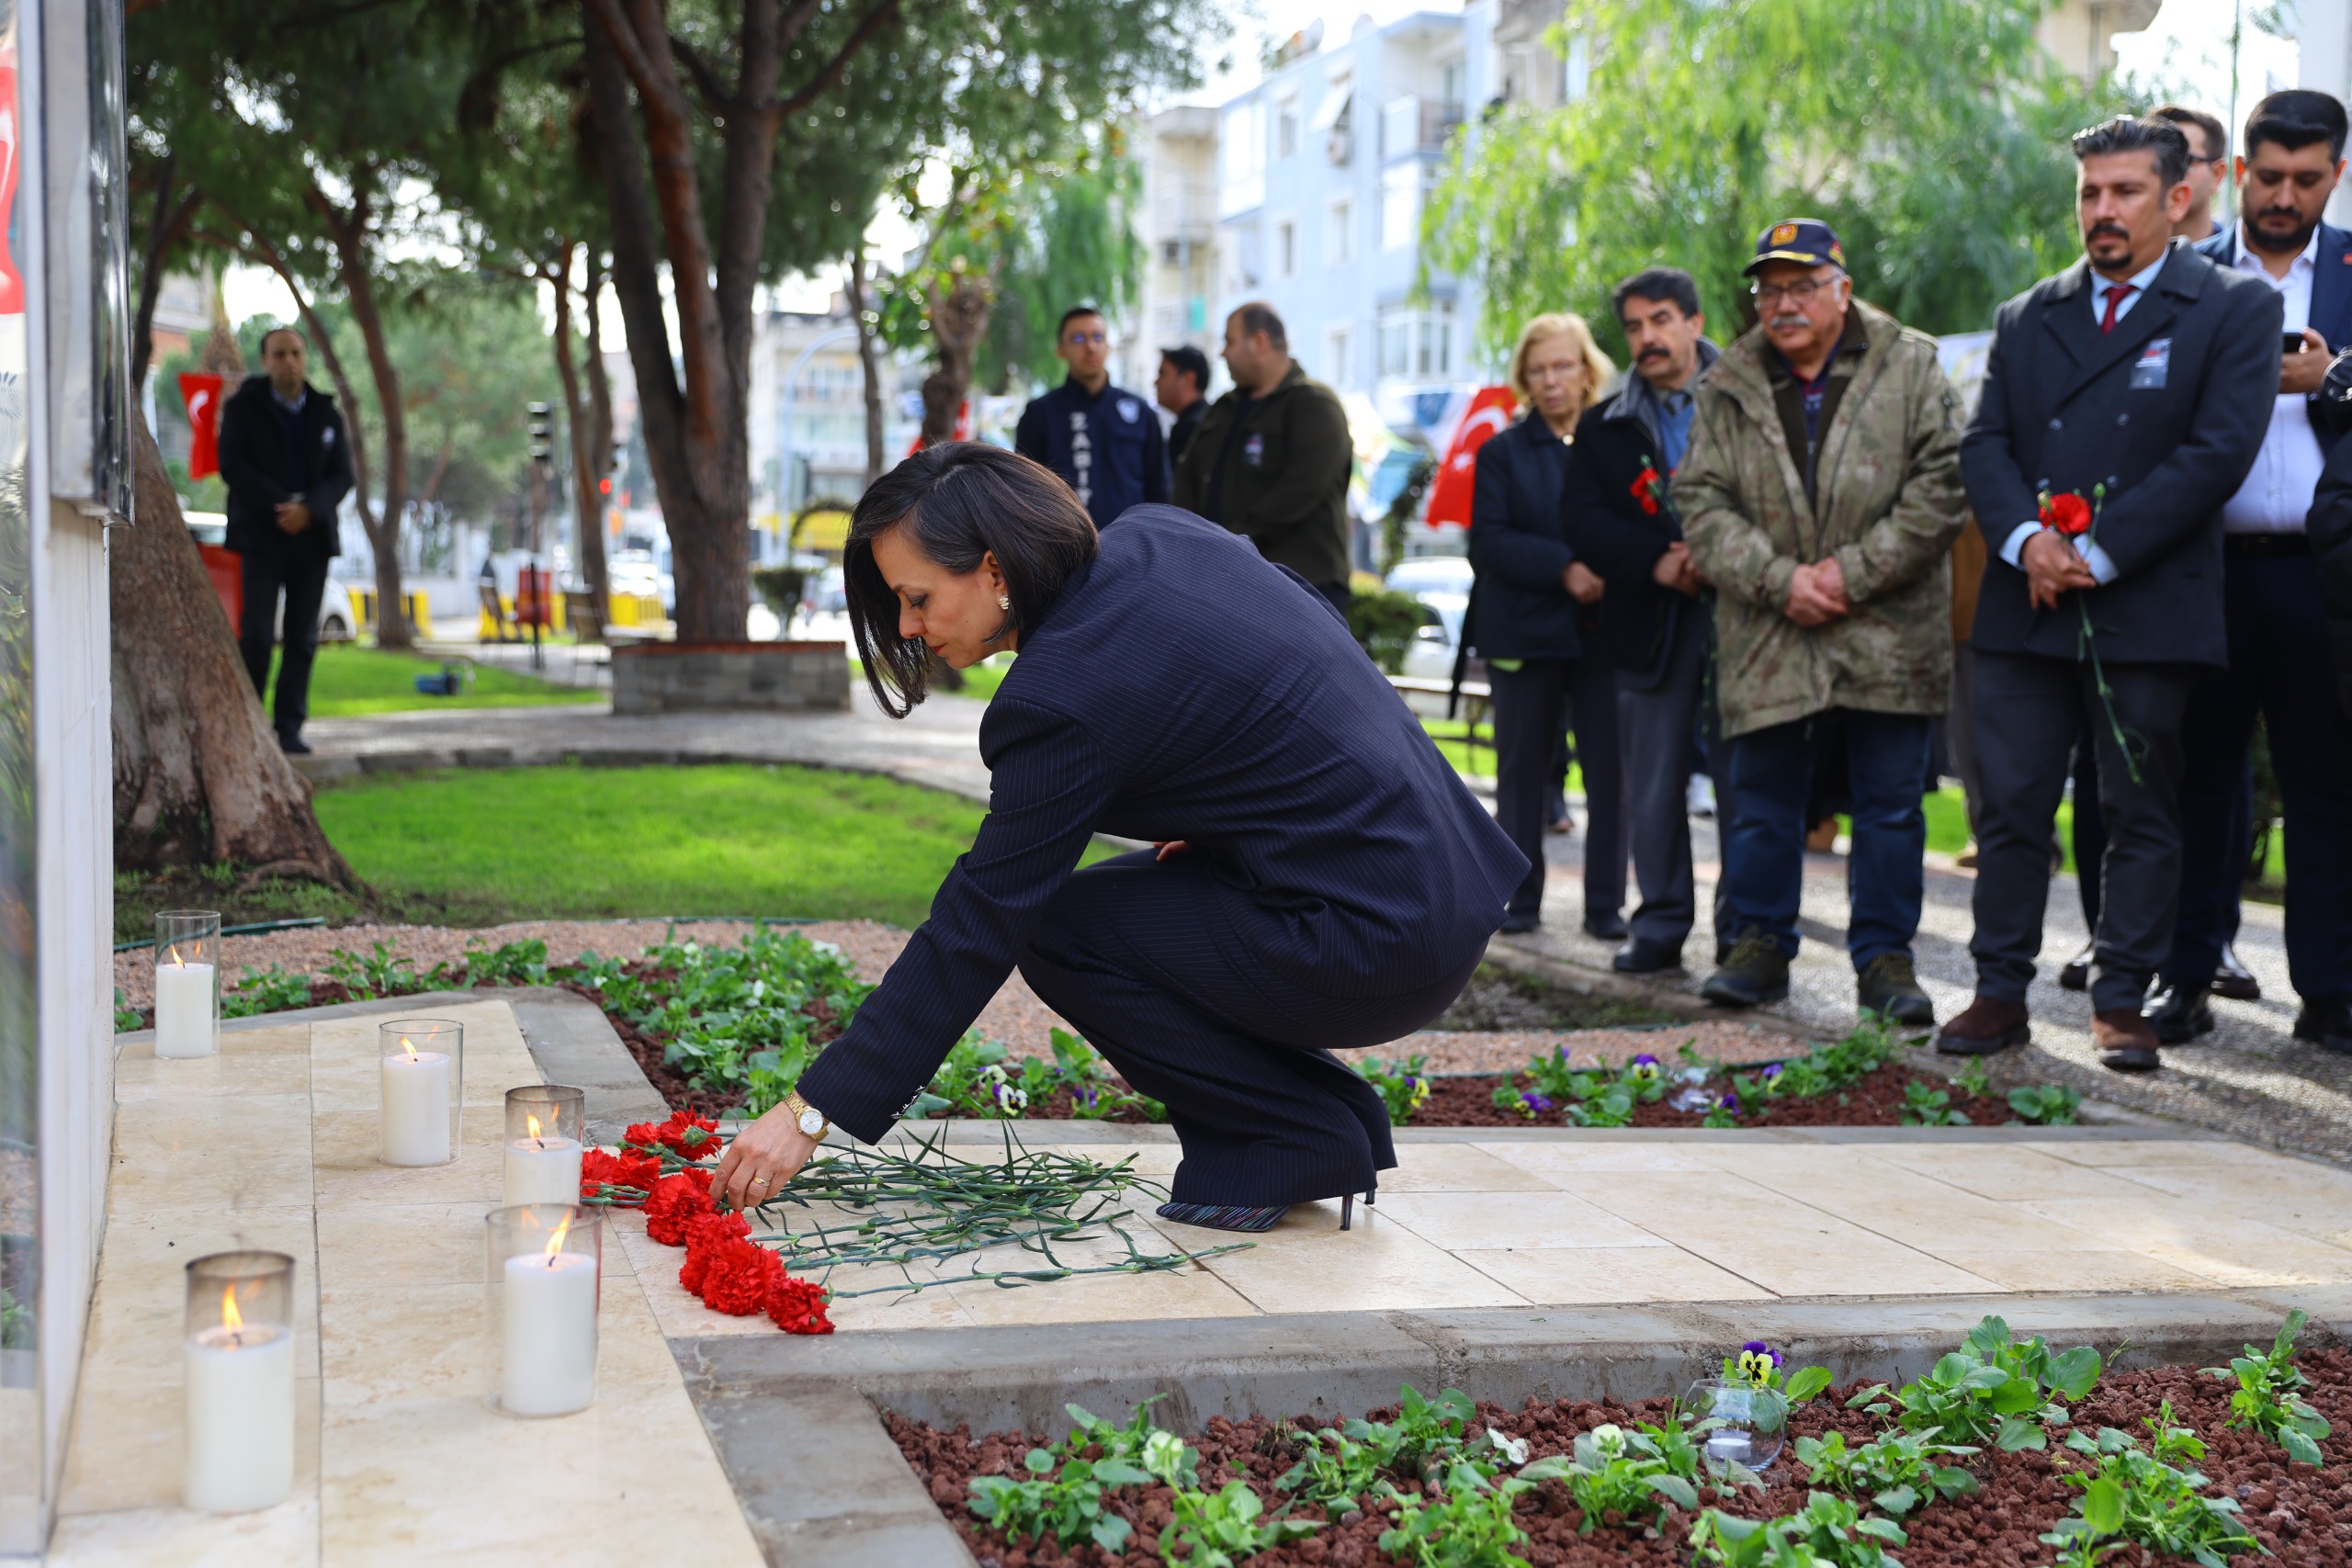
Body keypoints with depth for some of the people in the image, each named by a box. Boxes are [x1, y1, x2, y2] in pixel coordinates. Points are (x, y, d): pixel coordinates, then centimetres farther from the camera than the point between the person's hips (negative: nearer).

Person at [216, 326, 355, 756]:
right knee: (256, 634, -8)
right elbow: (232, 467, -6)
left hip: (312, 536, 3)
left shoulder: (327, 413, 12)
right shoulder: (242, 408, 4)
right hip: (260, 535, -3)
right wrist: (281, 504, -16)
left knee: (303, 638, 2)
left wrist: (309, 508, -14)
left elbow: (342, 475, 5)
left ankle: (290, 728, 7)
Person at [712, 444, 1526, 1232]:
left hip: (1381, 948, -9)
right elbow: (1323, 629, 17)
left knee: (1052, 929, -3)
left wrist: (812, 1112, -11)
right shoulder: (1156, 533, 4)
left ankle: (1297, 1138, 2)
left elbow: (973, 932, -17)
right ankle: (1331, 1119, 16)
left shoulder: (1064, 697, -20)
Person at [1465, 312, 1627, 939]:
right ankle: (1521, 898, 13)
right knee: (1521, 770, 5)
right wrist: (1563, 569, -16)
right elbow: (1490, 540, -3)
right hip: (1525, 633, 1)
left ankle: (1605, 904, 5)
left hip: (1606, 629, 0)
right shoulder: (1502, 452, 9)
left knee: (1609, 772, -1)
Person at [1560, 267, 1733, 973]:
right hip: (1650, 624, 3)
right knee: (1652, 786, 6)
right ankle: (1661, 923, 16)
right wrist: (1656, 562, -13)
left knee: (1744, 779, -1)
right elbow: (1580, 519, 1)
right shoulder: (1603, 427, 12)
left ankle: (1743, 927, 9)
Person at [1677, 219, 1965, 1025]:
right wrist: (1780, 580, -12)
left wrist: (1853, 572, -12)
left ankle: (1884, 957, 13)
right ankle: (1759, 945, 20)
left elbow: (1940, 489, -4)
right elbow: (1702, 505, 2)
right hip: (1766, 645, 2)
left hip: (1886, 636, -1)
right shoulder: (1728, 388, 7)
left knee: (1891, 803, 4)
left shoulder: (1910, 368, 2)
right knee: (1762, 801, 8)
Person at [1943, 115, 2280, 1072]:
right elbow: (1985, 442, 8)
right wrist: (2024, 540, -12)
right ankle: (2001, 993, 13)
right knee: (2010, 805, 4)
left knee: (2141, 813, 4)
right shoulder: (2026, 317, 15)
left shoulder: (2236, 310, 2)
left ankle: (2122, 1004, 12)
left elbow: (2219, 451, -9)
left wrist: (2100, 552, -14)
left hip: (2150, 610, -3)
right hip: (2027, 602, 3)